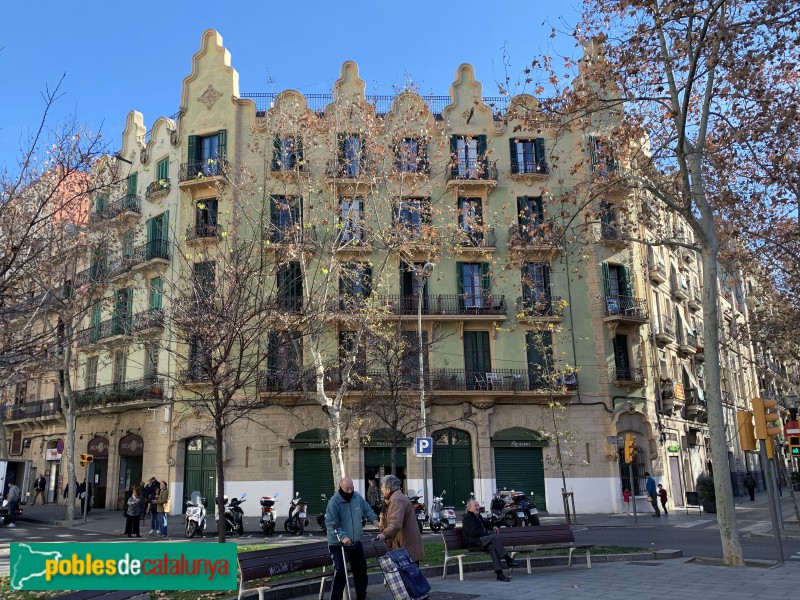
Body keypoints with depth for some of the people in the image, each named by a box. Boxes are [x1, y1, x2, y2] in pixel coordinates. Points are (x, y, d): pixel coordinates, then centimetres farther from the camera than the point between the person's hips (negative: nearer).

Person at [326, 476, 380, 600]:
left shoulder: (357, 497, -3)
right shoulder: (334, 501, -21)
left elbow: (367, 509, 13)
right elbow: (330, 523, -26)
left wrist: (374, 520, -4)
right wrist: (342, 536, -36)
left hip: (355, 541, 6)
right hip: (338, 543, -6)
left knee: (361, 568, 17)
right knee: (340, 572, -13)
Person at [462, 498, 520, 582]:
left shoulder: (478, 516, 22)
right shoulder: (467, 518, -7)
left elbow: (484, 525, 42)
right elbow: (474, 532, -18)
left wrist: (492, 527, 22)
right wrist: (488, 533, -13)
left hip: (480, 540, 9)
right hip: (472, 543, -8)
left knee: (492, 546, -26)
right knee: (494, 537, -28)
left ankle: (499, 573, -35)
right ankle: (508, 560, -25)